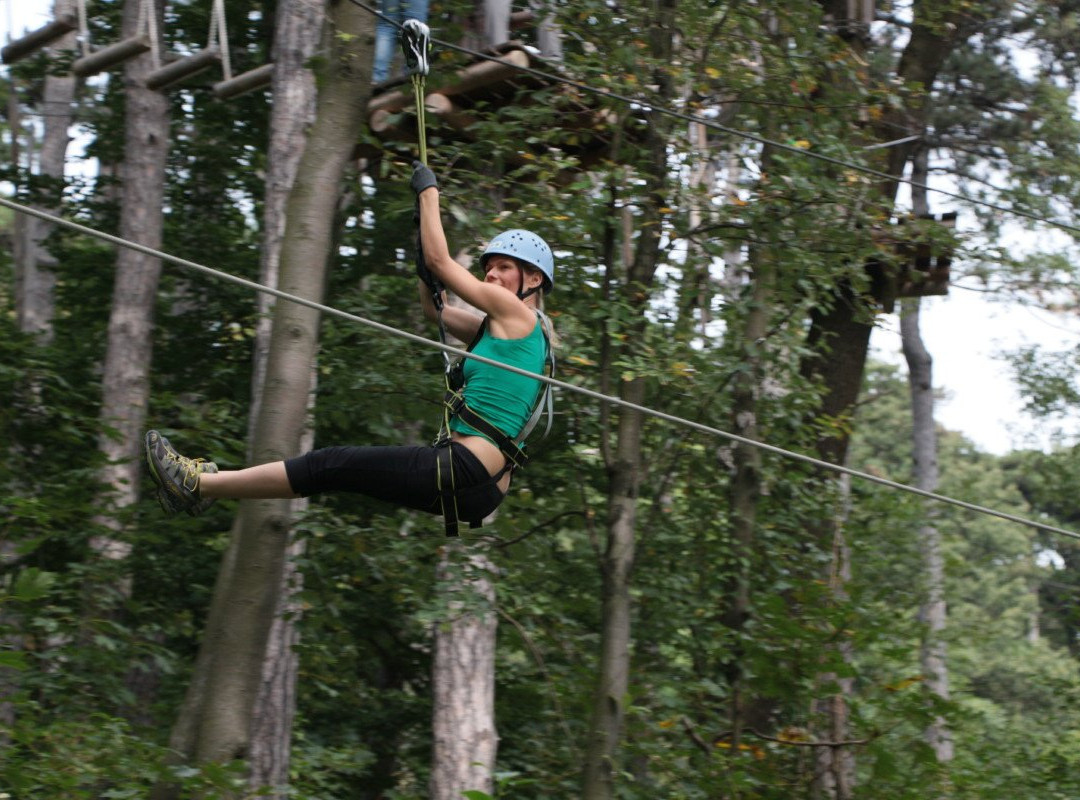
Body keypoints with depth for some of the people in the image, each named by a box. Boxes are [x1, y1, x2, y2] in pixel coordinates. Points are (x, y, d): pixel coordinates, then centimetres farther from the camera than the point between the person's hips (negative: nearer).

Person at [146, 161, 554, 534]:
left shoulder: (516, 312, -3)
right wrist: (425, 215, 23)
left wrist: (429, 190, 11)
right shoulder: (503, 328, 23)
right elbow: (432, 307, 28)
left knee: (331, 465, -6)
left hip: (466, 472, -9)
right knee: (341, 463, 12)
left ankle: (198, 484, -2)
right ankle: (213, 483, 17)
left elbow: (439, 261, -1)